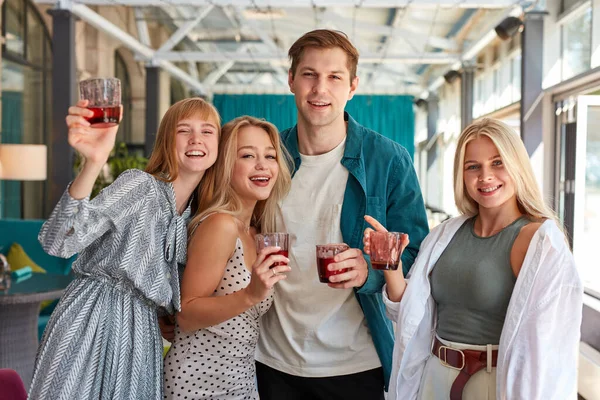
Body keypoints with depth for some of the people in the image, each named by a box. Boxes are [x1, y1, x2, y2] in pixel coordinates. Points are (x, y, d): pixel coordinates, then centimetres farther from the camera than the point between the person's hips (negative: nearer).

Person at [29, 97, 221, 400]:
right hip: (91, 323, -6)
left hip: (142, 332, 6)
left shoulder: (197, 213, 7)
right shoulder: (140, 185, -13)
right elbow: (57, 242, -27)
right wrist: (93, 164, -39)